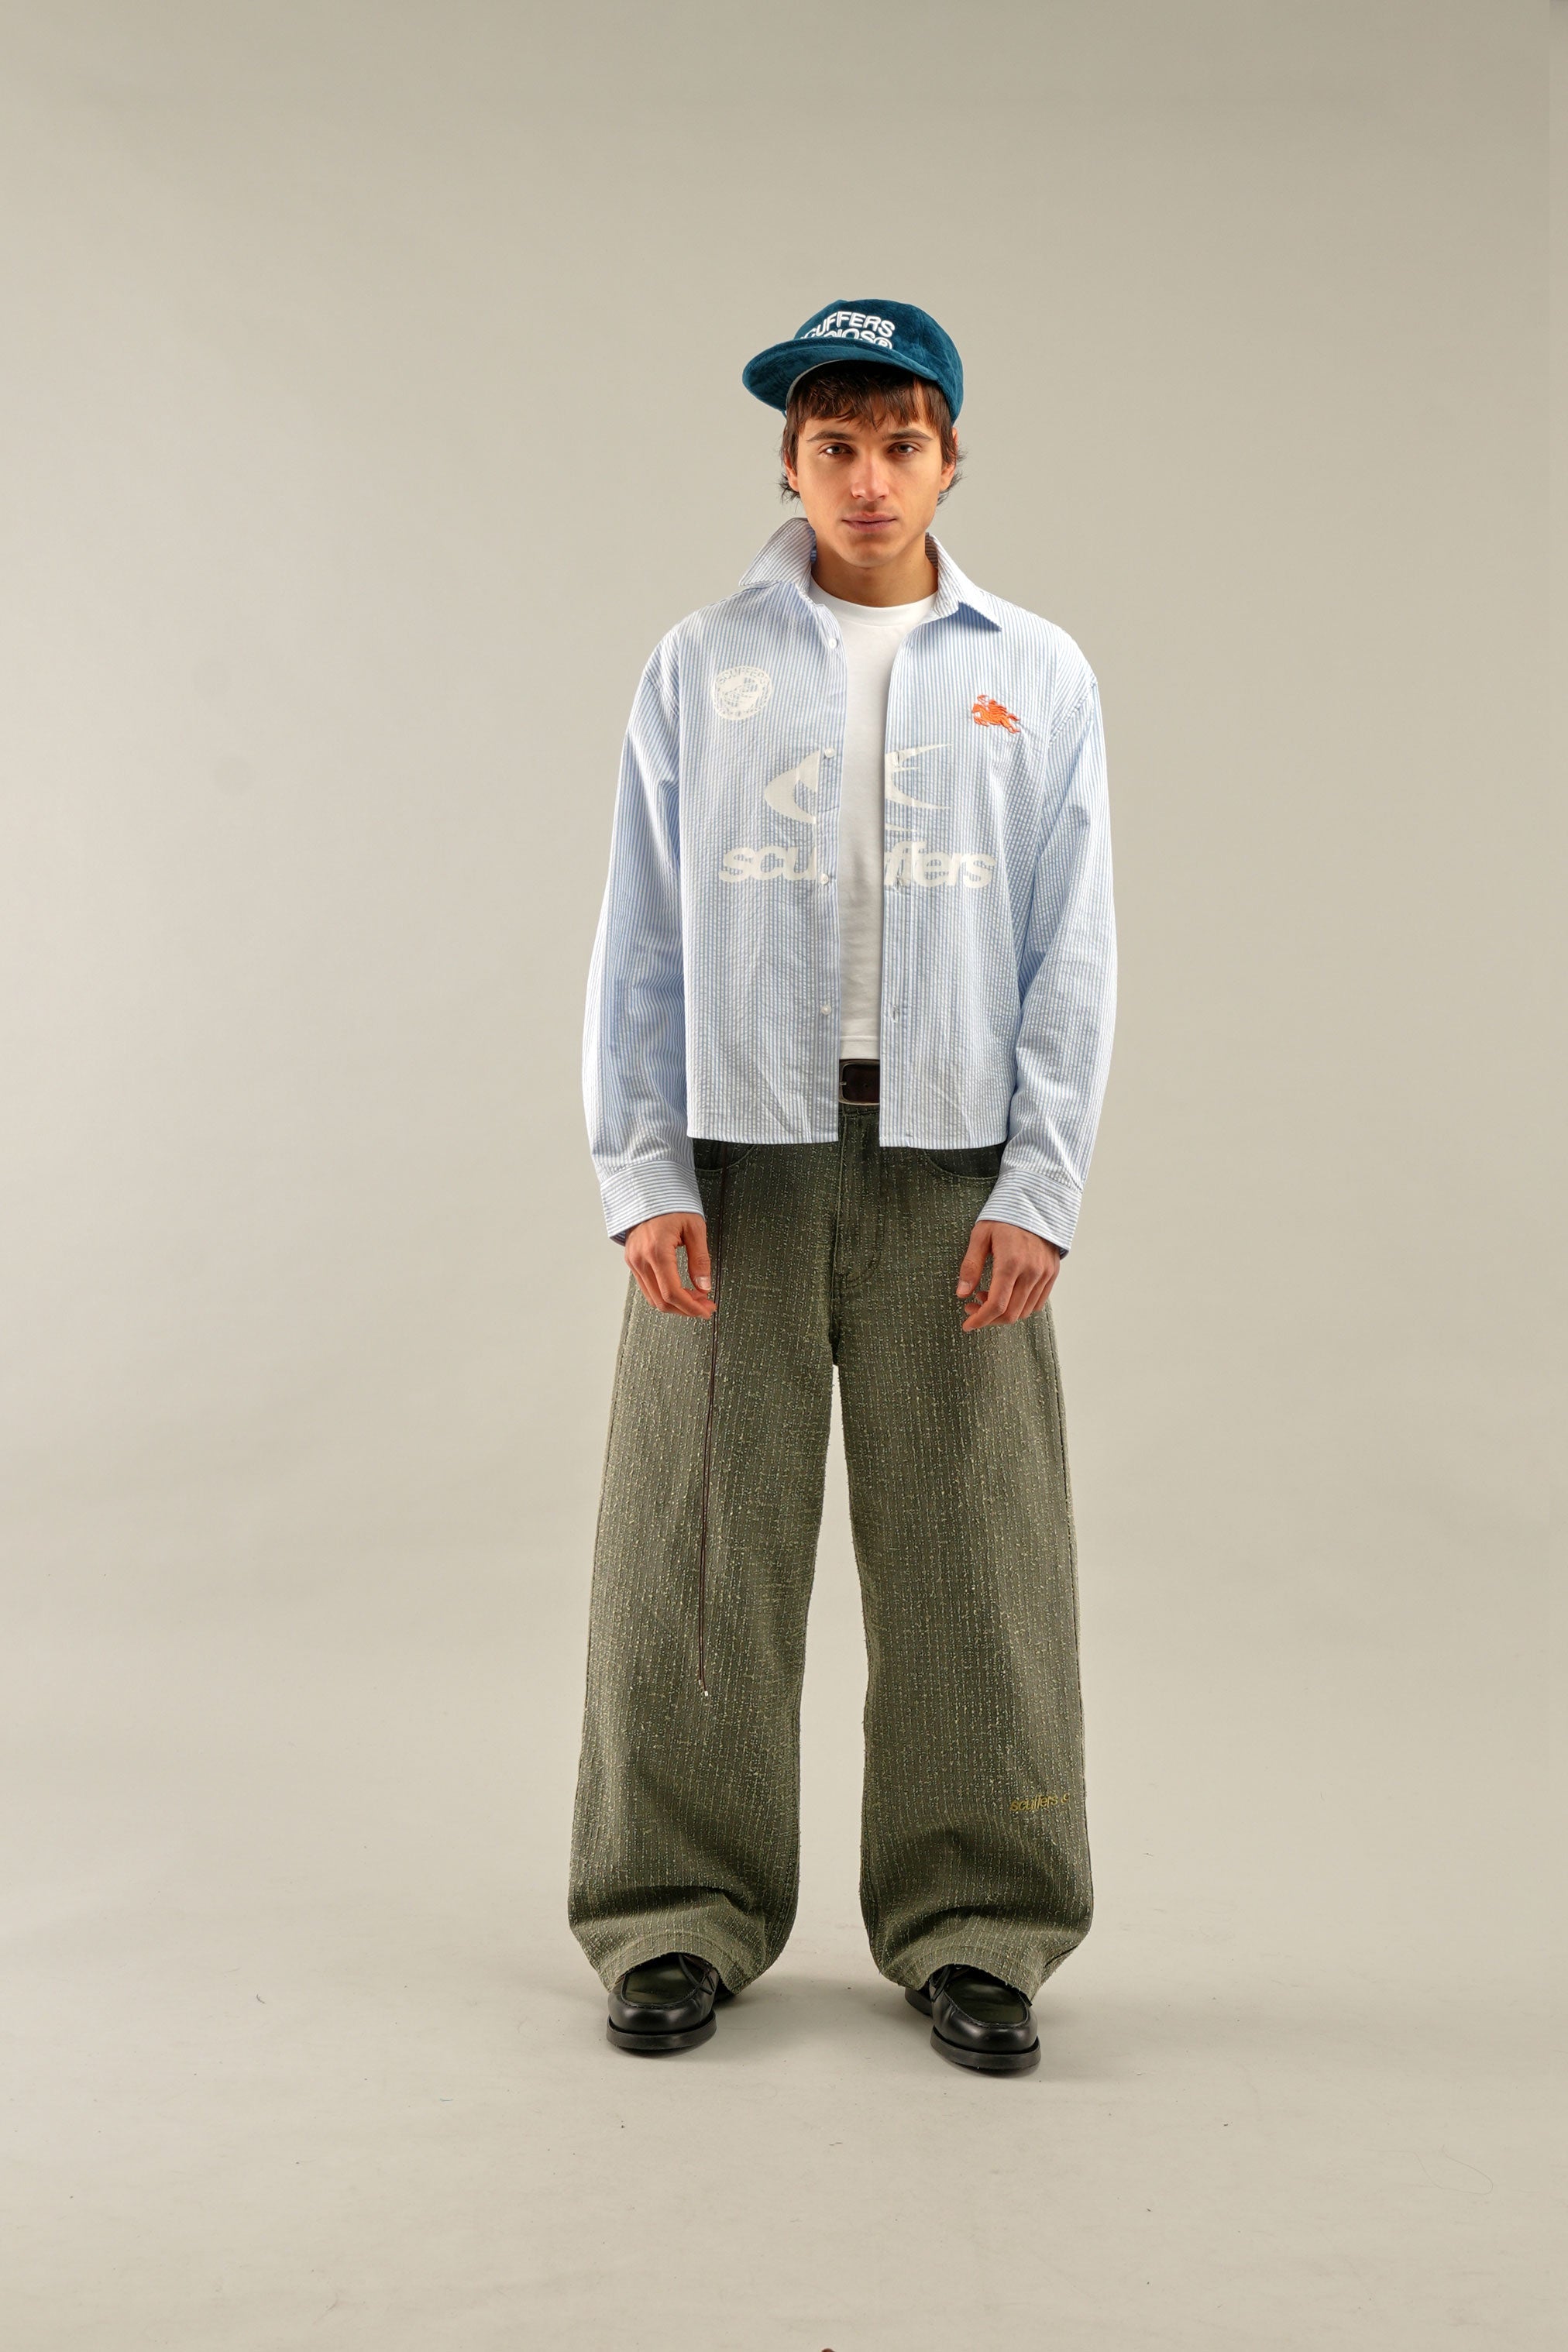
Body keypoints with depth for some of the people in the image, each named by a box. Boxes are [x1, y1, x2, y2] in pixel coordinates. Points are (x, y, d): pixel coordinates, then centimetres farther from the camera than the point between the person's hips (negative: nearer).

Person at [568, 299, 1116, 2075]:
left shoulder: (1037, 678, 8)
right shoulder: (699, 669, 8)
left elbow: (1071, 956, 5)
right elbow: (638, 941, 5)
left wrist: (1038, 1190, -5)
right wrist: (641, 1174, -5)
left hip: (951, 1162, 0)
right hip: (737, 1153, 0)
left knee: (969, 1556, 2)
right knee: (702, 1547, 2)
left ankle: (971, 1928, 16)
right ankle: (683, 1917, 16)